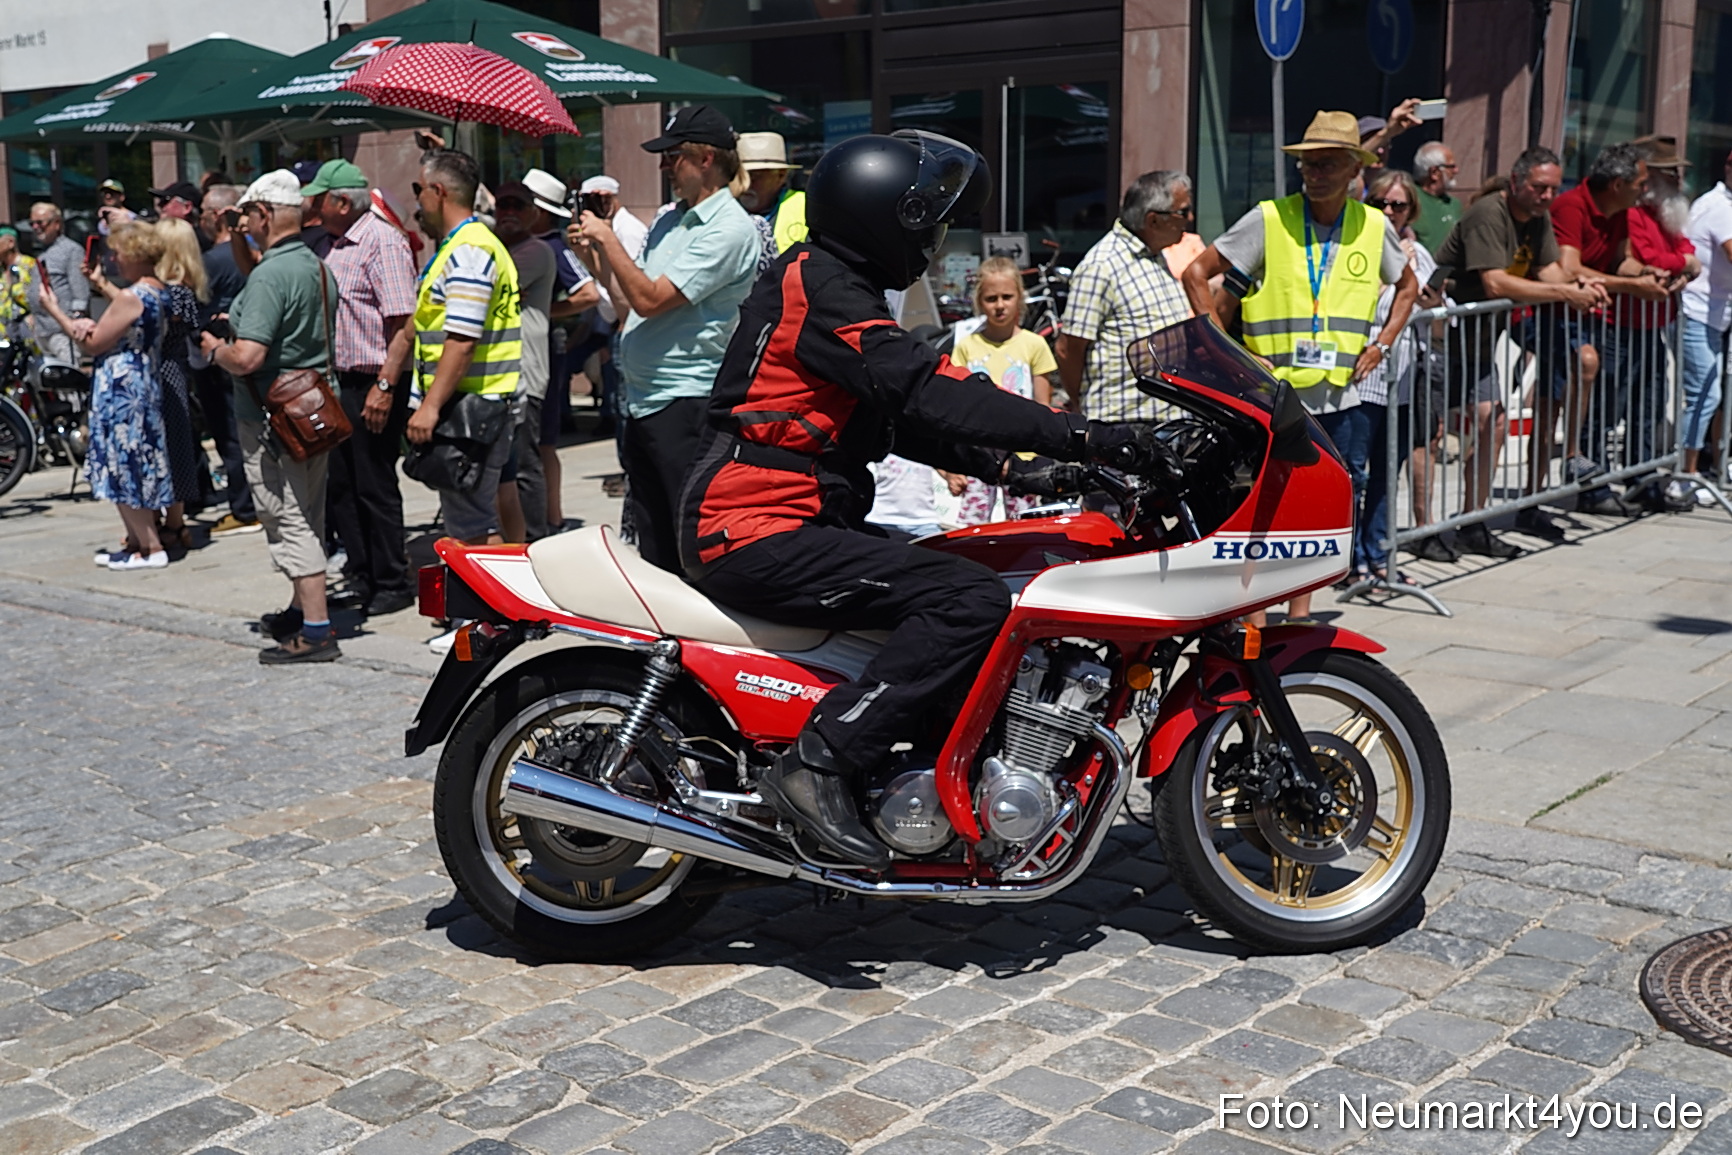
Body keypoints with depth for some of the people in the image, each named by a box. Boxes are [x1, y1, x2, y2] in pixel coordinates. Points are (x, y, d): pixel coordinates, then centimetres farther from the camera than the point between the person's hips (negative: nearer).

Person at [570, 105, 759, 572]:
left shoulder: (728, 228, -12)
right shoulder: (669, 221, 15)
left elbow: (650, 300, -19)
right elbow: (630, 298, 20)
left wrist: (610, 240, -10)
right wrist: (596, 254, 9)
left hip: (686, 403, -9)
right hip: (642, 402, 9)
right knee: (652, 547, 14)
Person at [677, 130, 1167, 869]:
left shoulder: (827, 279, 20)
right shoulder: (819, 287, -12)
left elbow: (900, 416, 21)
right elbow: (925, 389, -24)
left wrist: (1007, 468, 10)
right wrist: (1083, 437, -26)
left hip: (761, 527, 11)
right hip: (758, 534, -11)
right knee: (973, 602, -23)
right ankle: (820, 765, -23)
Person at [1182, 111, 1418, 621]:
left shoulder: (1374, 227, 7)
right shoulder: (1268, 219, -4)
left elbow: (1407, 286, 25)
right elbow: (1196, 274, -2)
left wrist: (1381, 344, 12)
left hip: (1340, 395, 4)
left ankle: (1300, 611, 23)